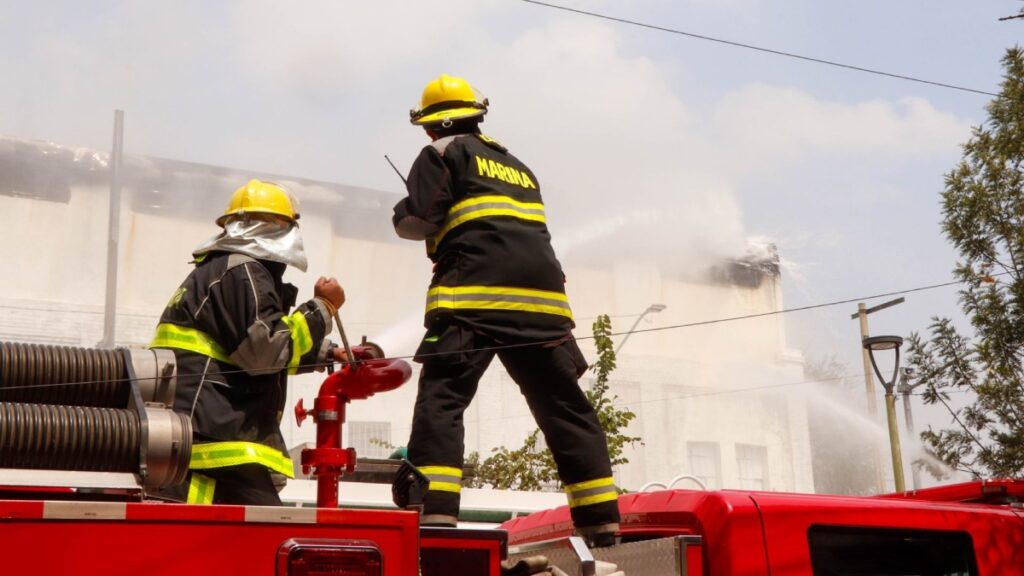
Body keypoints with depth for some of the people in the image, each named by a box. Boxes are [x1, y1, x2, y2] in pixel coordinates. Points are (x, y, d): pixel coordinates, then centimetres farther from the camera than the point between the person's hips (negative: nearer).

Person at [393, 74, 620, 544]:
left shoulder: (443, 153, 11)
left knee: (441, 398, -8)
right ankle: (602, 521, 8)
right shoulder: (518, 167, 30)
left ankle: (437, 514, -24)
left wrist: (404, 215, 24)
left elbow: (417, 222, 2)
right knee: (564, 405, 9)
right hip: (542, 296, 6)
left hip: (477, 294, -6)